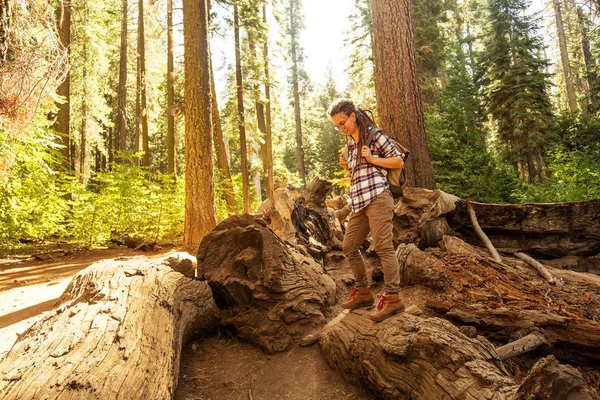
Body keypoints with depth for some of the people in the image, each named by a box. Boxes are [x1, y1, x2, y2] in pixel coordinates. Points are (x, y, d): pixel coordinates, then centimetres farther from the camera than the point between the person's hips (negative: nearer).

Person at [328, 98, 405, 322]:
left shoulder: (374, 135, -1)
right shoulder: (350, 142, 20)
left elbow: (399, 161, 0)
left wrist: (372, 158, -11)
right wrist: (347, 167, 8)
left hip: (377, 197, -8)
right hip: (359, 202, 8)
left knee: (383, 247, -11)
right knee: (348, 246, 7)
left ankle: (393, 298, -4)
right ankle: (363, 293, 19)